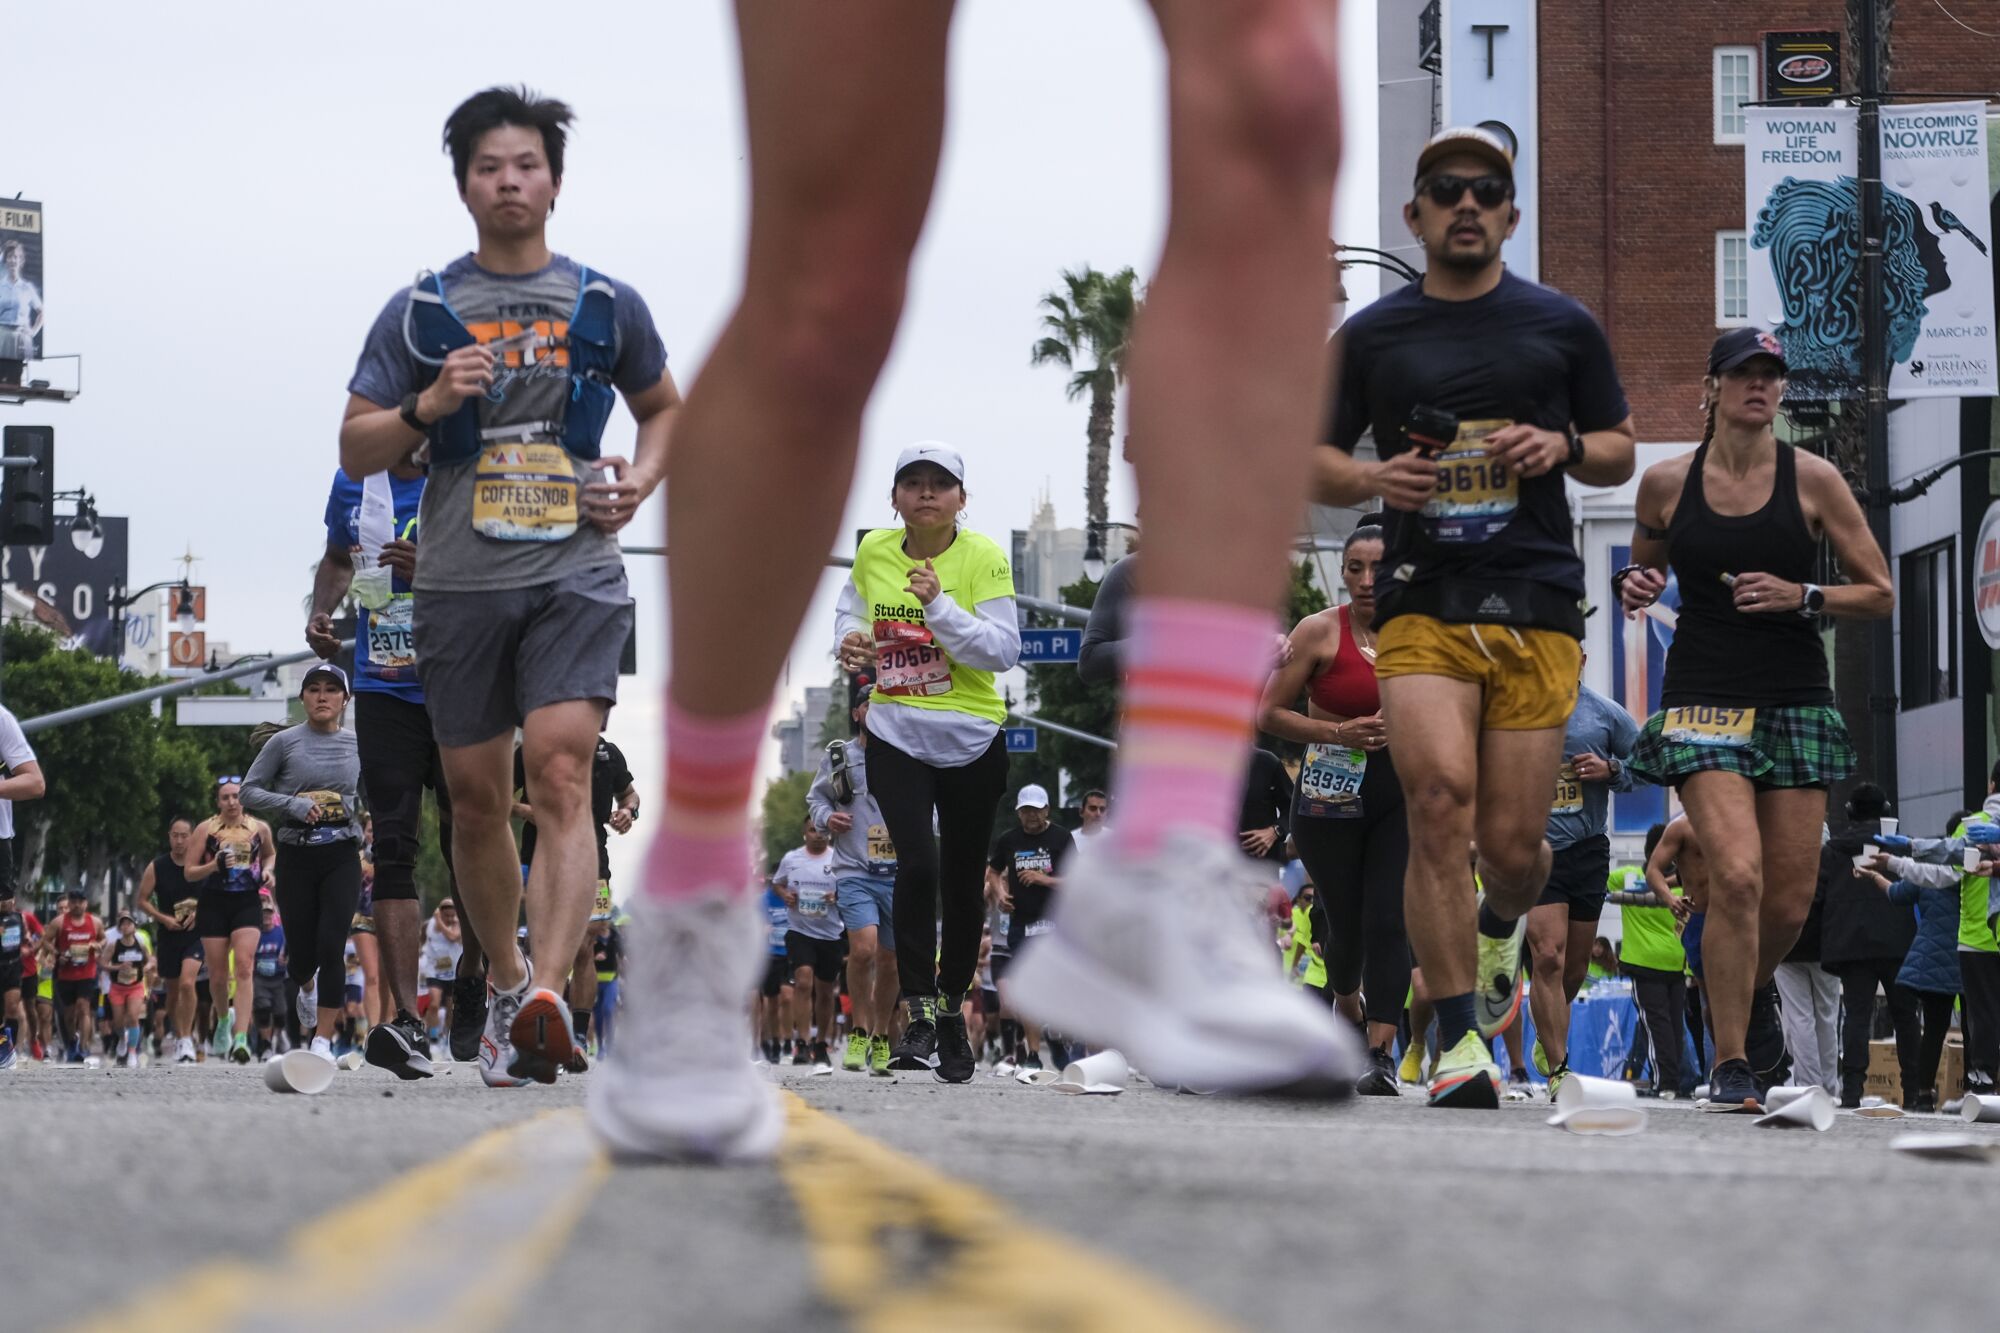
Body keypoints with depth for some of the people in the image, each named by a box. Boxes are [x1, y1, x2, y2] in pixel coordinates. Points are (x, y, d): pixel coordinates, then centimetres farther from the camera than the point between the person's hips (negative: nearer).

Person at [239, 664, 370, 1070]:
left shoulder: (357, 745, 6)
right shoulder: (284, 742, -1)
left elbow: (369, 796, 21)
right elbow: (249, 791, -2)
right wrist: (292, 804, -16)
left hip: (342, 857, 1)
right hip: (296, 857, -1)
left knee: (332, 946, -13)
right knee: (302, 955, 2)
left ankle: (323, 1040, -9)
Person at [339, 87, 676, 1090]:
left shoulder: (606, 305, 8)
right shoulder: (420, 311, 6)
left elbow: (664, 406, 24)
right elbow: (355, 451, 7)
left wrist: (642, 477, 4)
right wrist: (428, 405, -12)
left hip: (576, 573, -1)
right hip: (460, 582, 2)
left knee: (560, 776, -19)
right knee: (476, 798, 8)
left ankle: (548, 995, -31)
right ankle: (503, 982, 29)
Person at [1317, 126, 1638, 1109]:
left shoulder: (1562, 327, 11)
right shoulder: (1371, 336, 11)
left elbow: (1620, 452, 18)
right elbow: (1314, 463, 17)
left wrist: (1563, 447, -4)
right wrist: (1371, 479, -5)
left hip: (1537, 607, 1)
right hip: (1421, 606, -1)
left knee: (1511, 845, -1)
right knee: (1440, 798, -21)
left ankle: (1498, 931, 38)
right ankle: (1460, 1045, -17)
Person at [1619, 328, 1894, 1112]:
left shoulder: (1812, 480, 1)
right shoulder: (1665, 485, 3)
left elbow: (1881, 595, 4)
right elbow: (1643, 569, 21)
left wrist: (1801, 598, -12)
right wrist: (1634, 586, -2)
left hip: (1796, 702, 1)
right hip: (1704, 699, -1)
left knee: (1790, 900, 3)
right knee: (1737, 875, -19)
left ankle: (1753, 989, 38)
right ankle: (1730, 1064, -9)